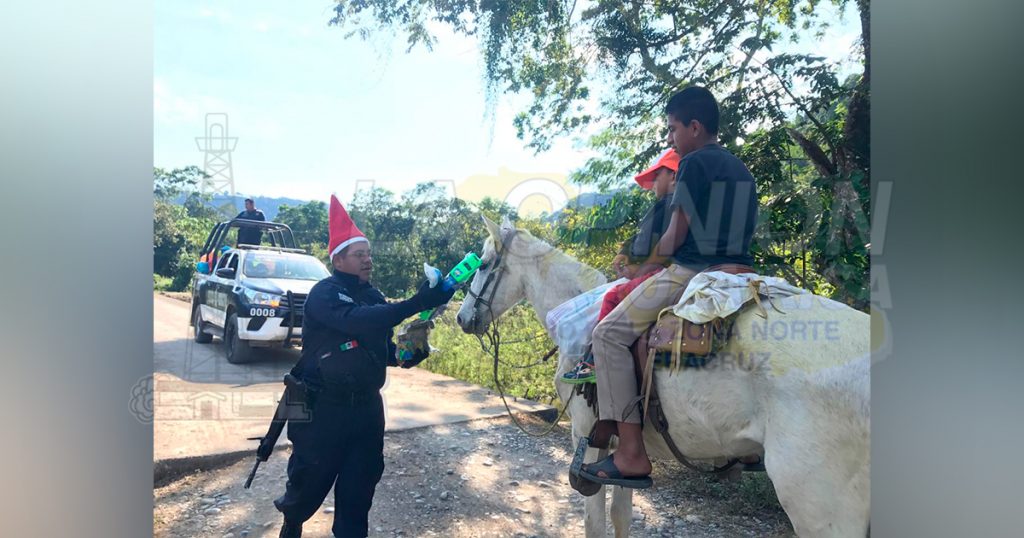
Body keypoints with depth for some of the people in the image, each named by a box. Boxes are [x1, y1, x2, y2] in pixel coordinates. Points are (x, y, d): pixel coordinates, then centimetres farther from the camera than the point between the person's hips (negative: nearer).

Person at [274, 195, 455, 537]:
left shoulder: (374, 297, 8)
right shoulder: (324, 294, -15)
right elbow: (358, 321, -35)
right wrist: (417, 303, -43)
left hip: (366, 405, 6)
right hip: (324, 406, -5)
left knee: (361, 482, 11)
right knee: (311, 479, 13)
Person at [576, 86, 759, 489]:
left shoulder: (694, 163, -6)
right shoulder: (742, 170, 20)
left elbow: (676, 235, -8)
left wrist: (647, 265, 10)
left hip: (692, 273, -9)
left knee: (610, 333, -8)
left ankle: (632, 455, -14)